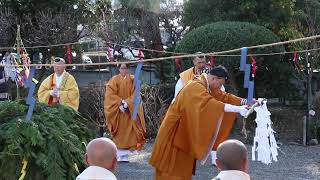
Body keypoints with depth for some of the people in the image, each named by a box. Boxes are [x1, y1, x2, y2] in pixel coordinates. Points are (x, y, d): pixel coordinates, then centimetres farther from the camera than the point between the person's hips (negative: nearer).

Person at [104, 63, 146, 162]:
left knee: (128, 132, -1)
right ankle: (120, 155, 2)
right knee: (119, 133, -1)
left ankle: (125, 155, 4)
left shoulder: (133, 80, 6)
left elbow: (135, 95, -3)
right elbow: (110, 94, -6)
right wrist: (121, 103, -16)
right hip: (117, 111, -1)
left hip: (130, 111, 1)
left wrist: (127, 103, -17)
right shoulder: (114, 80, 3)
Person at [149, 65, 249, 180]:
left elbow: (223, 96, 11)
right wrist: (237, 109, -42)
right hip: (175, 132, -10)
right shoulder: (196, 87, -24)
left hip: (186, 132, 10)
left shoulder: (207, 86, 7)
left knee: (184, 168, 12)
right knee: (173, 170, -4)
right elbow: (210, 103, -39)